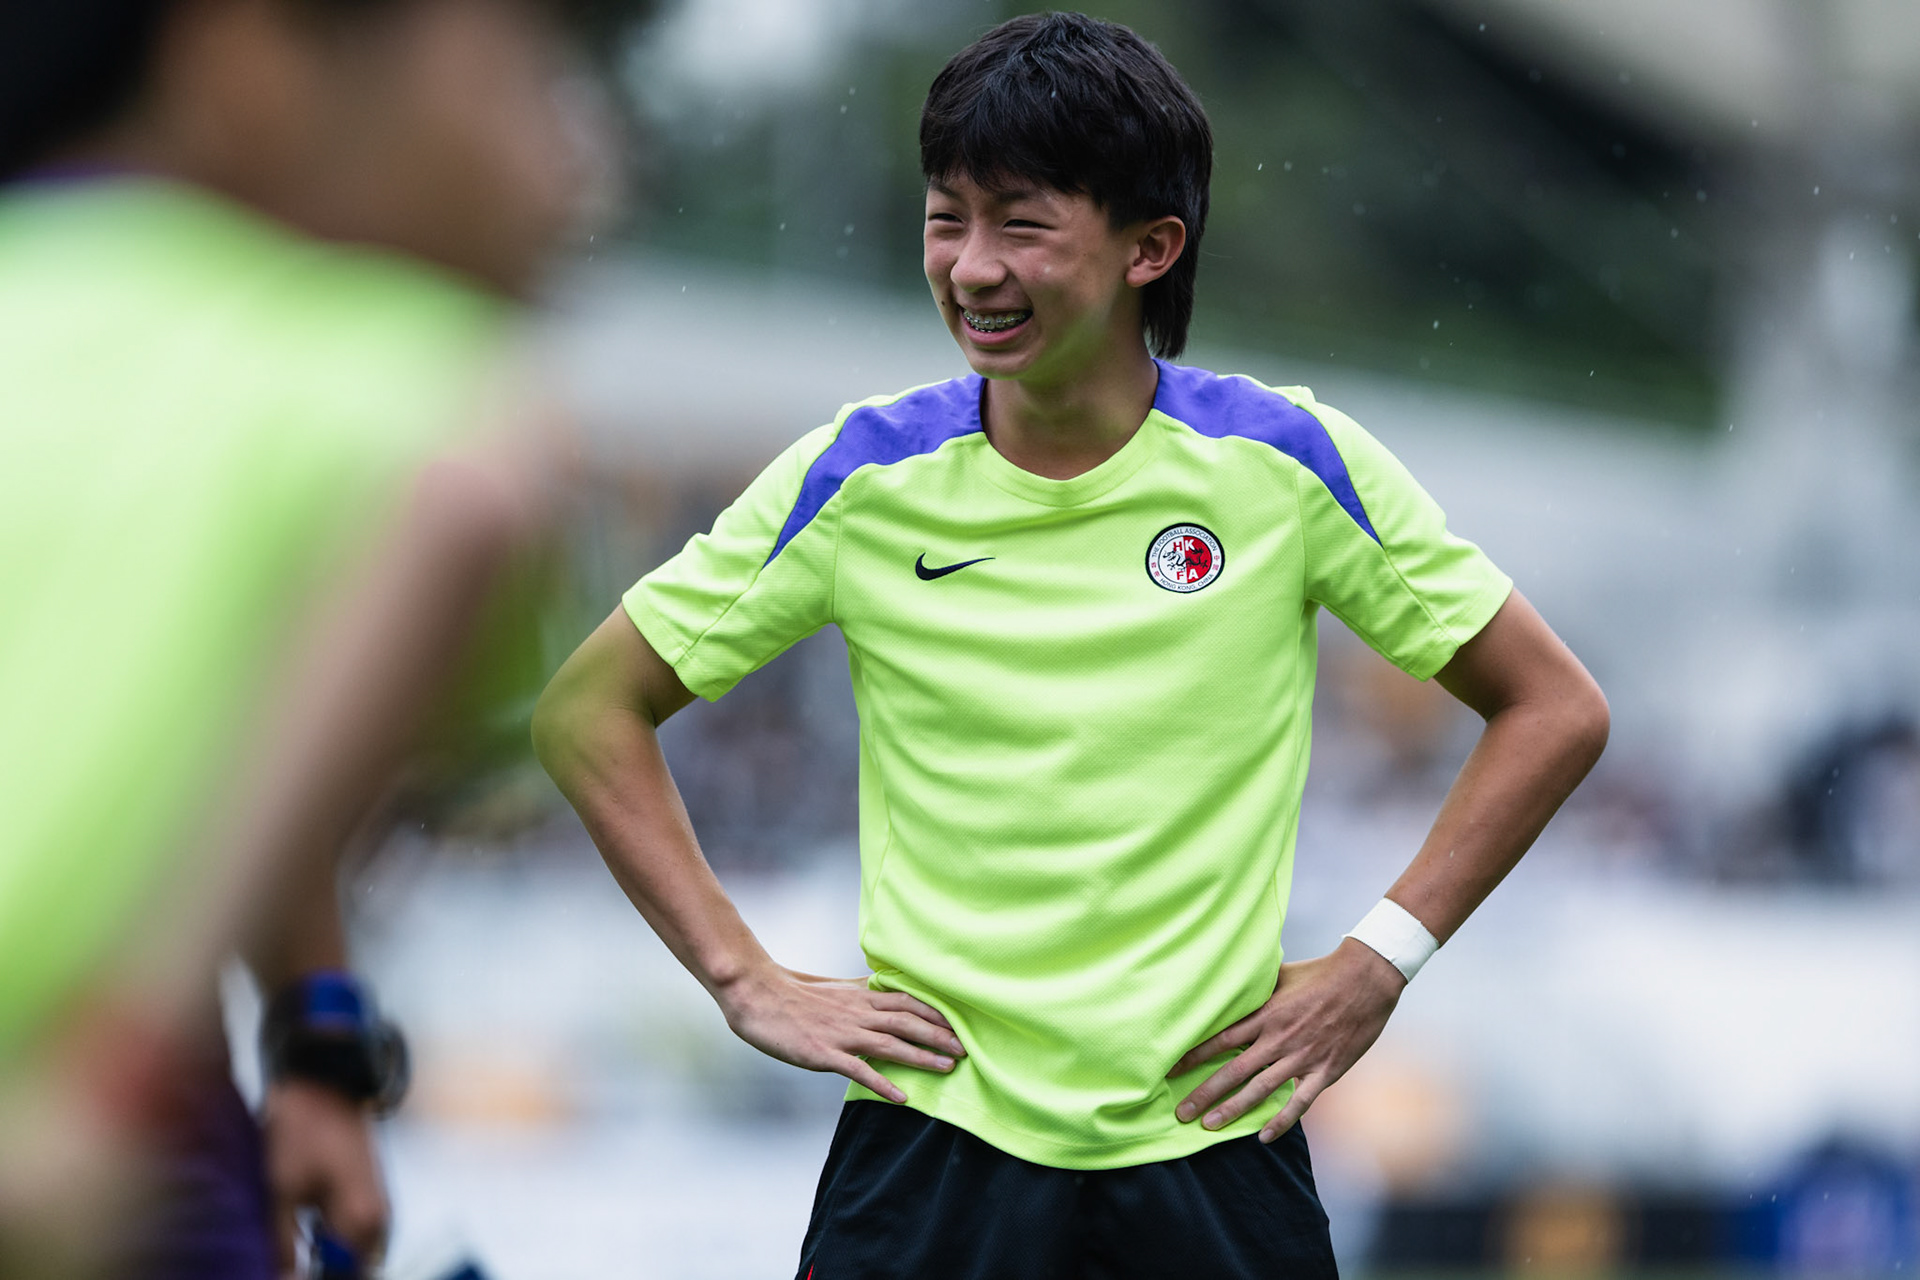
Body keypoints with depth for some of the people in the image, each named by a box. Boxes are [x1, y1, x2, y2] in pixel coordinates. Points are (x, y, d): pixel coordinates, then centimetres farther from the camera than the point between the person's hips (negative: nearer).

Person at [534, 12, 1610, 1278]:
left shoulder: (1290, 462, -3)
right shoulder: (863, 477, -2)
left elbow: (1556, 710, 6)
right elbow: (588, 711, 7)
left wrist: (1379, 960, -2)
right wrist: (747, 981, 0)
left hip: (1214, 1147, 0)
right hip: (934, 1148, 0)